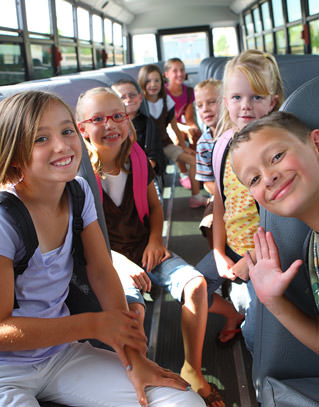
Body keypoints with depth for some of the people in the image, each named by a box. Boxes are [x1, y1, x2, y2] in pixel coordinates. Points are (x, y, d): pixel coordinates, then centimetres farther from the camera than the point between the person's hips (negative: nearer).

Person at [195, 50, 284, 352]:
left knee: (255, 336, -6)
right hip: (232, 247, 6)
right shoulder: (223, 144, 0)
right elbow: (220, 203, 7)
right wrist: (219, 254, 2)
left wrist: (251, 260, -16)